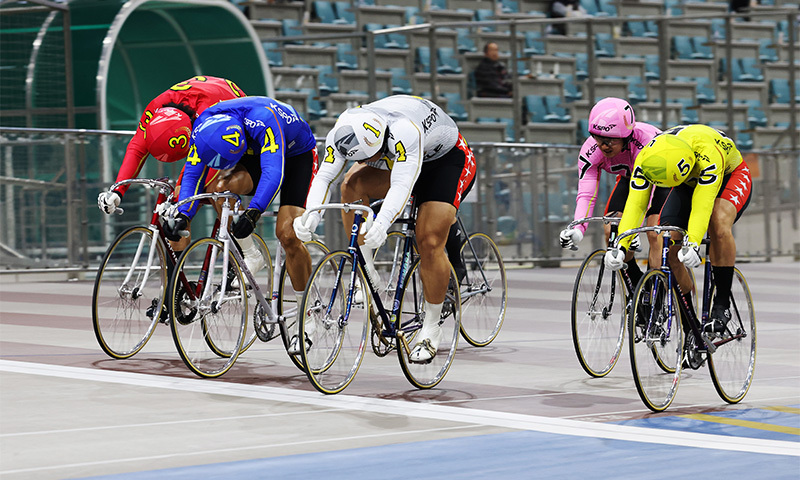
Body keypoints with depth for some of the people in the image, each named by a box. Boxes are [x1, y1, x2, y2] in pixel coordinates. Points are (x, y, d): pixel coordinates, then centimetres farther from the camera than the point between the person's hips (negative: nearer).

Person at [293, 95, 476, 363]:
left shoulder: (404, 130, -43)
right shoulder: (344, 133, -25)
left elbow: (402, 185, -51)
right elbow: (324, 176, -27)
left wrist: (381, 224, -66)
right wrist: (311, 214, -46)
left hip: (449, 159, -6)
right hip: (394, 159, 6)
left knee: (429, 243, -18)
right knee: (353, 185, -24)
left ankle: (431, 329, 0)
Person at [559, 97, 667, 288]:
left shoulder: (647, 139, -42)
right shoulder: (591, 150, -29)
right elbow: (586, 194, -33)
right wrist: (578, 229, -50)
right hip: (629, 177, 4)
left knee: (655, 235, -23)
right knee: (612, 231, -14)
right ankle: (639, 287, 5)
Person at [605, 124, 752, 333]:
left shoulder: (707, 151, -44)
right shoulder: (646, 158, -30)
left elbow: (702, 205, -50)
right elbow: (635, 204, -33)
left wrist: (693, 244, -63)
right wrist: (620, 246, -46)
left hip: (730, 175, -4)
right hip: (689, 183, 4)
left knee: (718, 225, -37)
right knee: (667, 245, -16)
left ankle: (722, 304, -23)